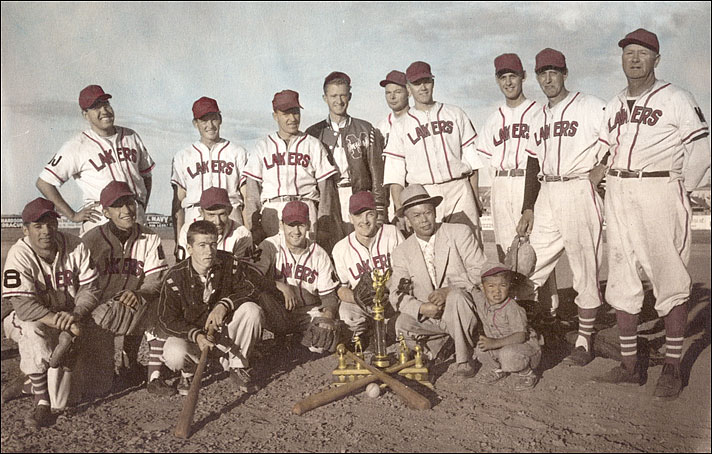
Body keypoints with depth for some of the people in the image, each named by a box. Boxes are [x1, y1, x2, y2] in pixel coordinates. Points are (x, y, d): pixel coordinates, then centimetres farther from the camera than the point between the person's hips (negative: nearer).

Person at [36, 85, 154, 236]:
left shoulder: (131, 136, 14)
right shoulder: (76, 146, 0)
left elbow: (146, 174, 24)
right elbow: (43, 183, -1)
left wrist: (142, 209, 12)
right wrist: (72, 216, -4)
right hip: (100, 221, -4)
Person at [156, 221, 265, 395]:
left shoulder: (229, 263, -11)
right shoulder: (175, 277, -16)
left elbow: (254, 284, -15)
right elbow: (167, 321, -14)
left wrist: (224, 305, -28)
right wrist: (196, 336, -30)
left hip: (226, 331, 2)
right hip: (189, 333, -2)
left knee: (252, 310, -26)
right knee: (174, 355, -35)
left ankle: (238, 367, -7)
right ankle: (189, 372, 6)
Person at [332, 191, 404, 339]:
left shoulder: (392, 233, 0)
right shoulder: (340, 249, 1)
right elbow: (340, 288, 4)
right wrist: (355, 297, -20)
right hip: (362, 305, 0)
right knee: (346, 311, -31)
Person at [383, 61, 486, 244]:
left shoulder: (455, 114, 16)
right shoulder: (400, 128, 12)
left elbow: (472, 157, 12)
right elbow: (395, 176, 5)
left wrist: (476, 198, 3)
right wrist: (401, 212, -6)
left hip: (459, 191, 1)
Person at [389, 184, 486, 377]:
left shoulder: (460, 233, -3)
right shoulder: (402, 251, 4)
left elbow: (480, 271, -10)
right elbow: (397, 295, -1)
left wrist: (448, 291, -25)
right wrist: (422, 308, -22)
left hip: (467, 308, -2)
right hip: (429, 317, 3)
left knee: (456, 296, -35)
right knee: (403, 324, -26)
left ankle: (464, 360, -17)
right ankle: (434, 350, 8)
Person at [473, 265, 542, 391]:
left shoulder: (512, 309, -28)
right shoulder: (481, 304, -7)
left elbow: (521, 336, -33)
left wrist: (495, 343, -42)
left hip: (525, 345, -6)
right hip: (500, 346, 7)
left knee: (508, 354, -37)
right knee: (480, 350, -17)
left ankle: (525, 374, -5)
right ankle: (497, 369, 14)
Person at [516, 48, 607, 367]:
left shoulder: (591, 107, 1)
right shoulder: (539, 119, 19)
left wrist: (599, 174, -14)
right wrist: (528, 208, 11)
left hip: (580, 192, -6)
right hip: (546, 195, 6)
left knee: (585, 270, -1)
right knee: (532, 265, 4)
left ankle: (584, 341, 10)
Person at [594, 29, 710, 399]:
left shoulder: (676, 100, 0)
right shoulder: (614, 105, 17)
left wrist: (680, 189, -3)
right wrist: (613, 187, 10)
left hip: (661, 191, -6)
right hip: (618, 194, 6)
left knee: (670, 279, -4)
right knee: (621, 280, 6)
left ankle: (672, 368, 5)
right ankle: (630, 364, 15)